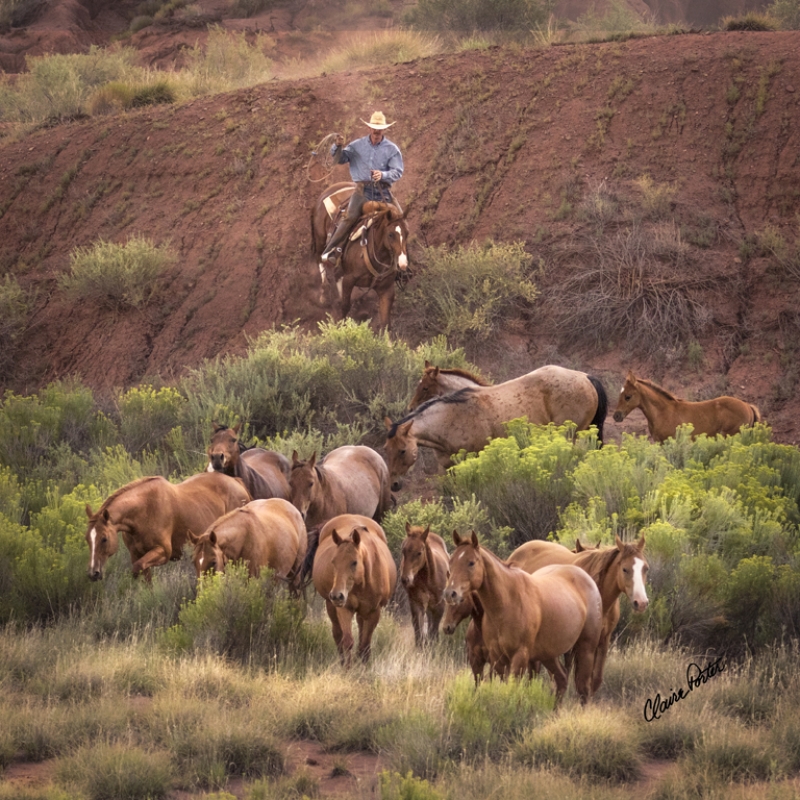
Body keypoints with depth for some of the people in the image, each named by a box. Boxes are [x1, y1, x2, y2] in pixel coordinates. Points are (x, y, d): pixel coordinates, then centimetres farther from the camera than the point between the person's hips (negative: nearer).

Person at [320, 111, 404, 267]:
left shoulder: (392, 149, 6)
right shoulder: (357, 146, 10)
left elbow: (398, 172, -2)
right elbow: (338, 159, 9)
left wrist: (383, 175, -23)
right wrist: (338, 147, -13)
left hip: (383, 191, 1)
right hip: (362, 190, -1)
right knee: (350, 217, -22)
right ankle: (331, 252, -25)